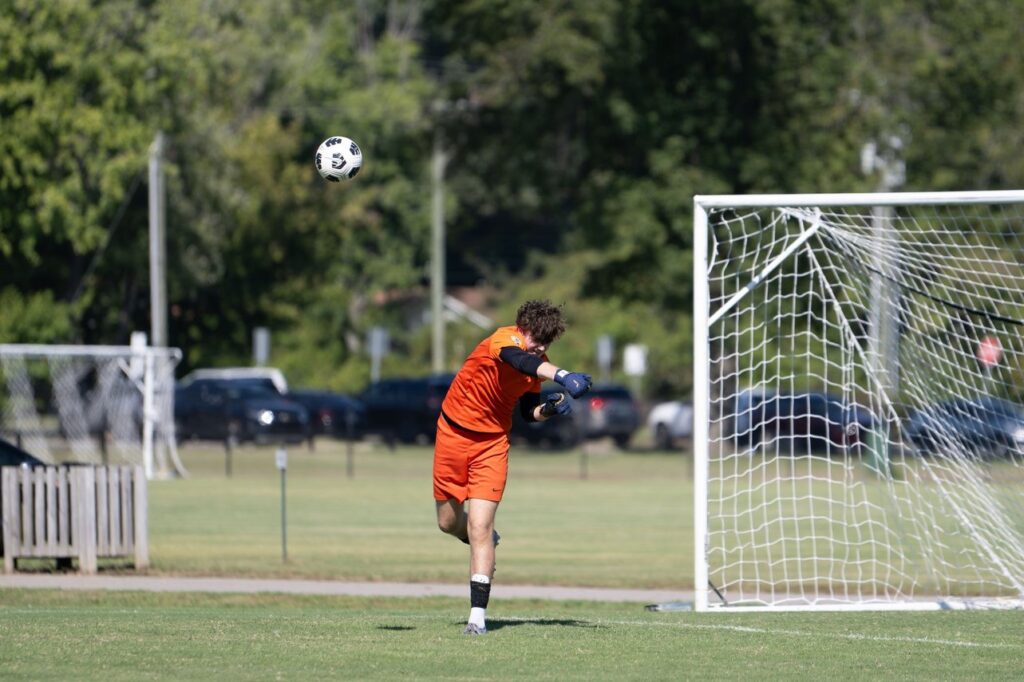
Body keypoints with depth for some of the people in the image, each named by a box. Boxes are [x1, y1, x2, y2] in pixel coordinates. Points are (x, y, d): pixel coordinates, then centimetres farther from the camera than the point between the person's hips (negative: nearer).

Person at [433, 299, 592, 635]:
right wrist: (562, 376, -64)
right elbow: (520, 360, -47)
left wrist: (547, 409, -13)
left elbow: (528, 412, 10)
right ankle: (485, 542, 46)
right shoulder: (505, 339, -23)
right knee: (449, 523, 12)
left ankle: (478, 614, -15)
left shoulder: (537, 366, -3)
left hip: (492, 443, 2)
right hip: (454, 433, -2)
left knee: (479, 527, -12)